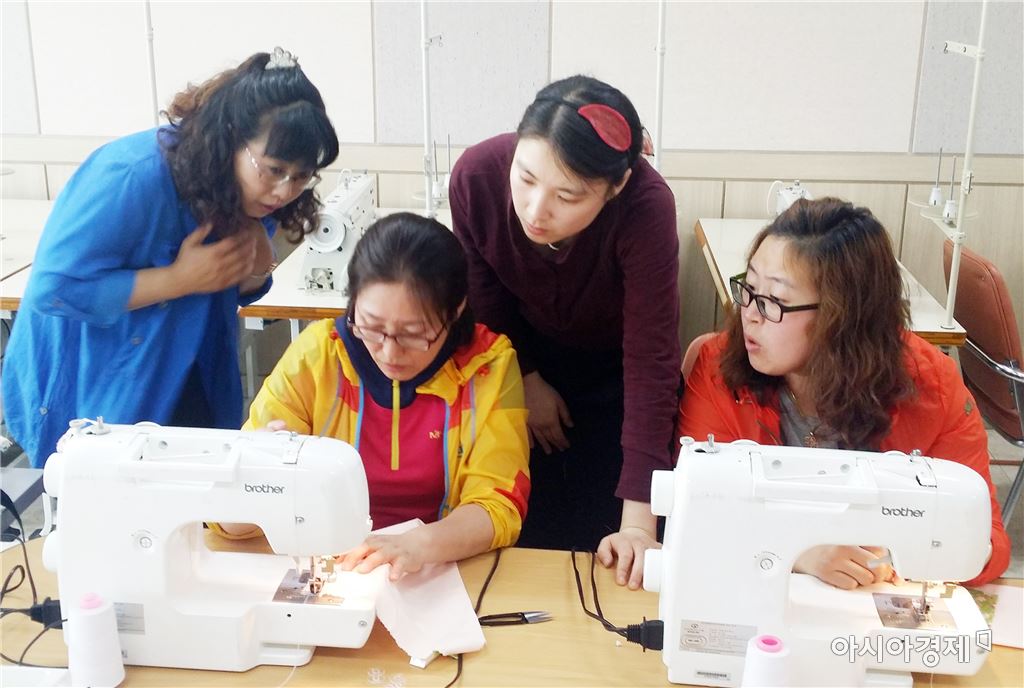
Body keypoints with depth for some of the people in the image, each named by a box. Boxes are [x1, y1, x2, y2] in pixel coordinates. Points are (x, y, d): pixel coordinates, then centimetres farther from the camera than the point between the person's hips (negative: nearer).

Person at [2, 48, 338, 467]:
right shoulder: (132, 177, -29)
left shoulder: (254, 193, -7)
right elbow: (51, 289, -29)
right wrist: (179, 278, -31)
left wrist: (256, 272, -16)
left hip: (183, 383, 6)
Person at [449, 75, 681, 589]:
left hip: (612, 361, -1)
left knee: (603, 534, 2)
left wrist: (638, 518, -38)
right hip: (528, 356, 2)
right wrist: (527, 381, -1)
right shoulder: (476, 175, -31)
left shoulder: (646, 207, -38)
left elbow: (650, 355, -36)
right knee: (525, 526, 6)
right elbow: (485, 298, -11)